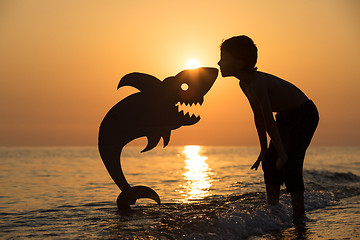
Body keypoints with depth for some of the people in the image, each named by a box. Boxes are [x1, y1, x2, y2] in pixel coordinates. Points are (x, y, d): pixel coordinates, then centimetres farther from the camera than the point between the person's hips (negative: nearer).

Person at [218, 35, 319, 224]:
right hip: (285, 116, 9)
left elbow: (269, 122, -30)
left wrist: (282, 154, -26)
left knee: (289, 164, -17)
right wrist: (264, 149, 7)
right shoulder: (244, 84, -2)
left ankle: (299, 217, -11)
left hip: (305, 114, -9)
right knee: (270, 162, 5)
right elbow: (258, 116, 6)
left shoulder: (258, 83, -32)